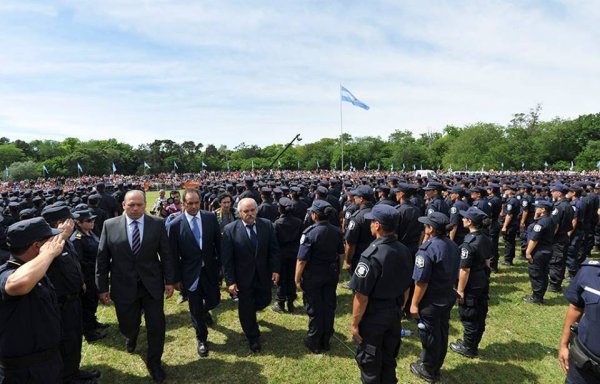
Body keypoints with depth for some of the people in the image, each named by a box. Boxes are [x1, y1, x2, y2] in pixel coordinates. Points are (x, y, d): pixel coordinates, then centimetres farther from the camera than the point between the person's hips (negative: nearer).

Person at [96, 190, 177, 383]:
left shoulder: (157, 224, -6)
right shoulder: (110, 225, -5)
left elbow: (166, 254, -1)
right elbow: (102, 259, 0)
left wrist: (170, 280, -2)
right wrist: (103, 287, 1)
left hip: (152, 284, 0)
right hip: (124, 286, 1)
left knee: (157, 325, 4)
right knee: (128, 326, 14)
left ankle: (154, 362, 29)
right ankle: (132, 336, 53)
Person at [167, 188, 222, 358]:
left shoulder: (211, 217, -8)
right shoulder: (175, 225, -13)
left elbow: (218, 242, 1)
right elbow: (174, 254, -6)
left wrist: (221, 264, 1)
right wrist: (176, 277, -3)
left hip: (210, 269, 2)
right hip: (191, 273, -2)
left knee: (214, 300, 13)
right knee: (195, 308, 10)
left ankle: (203, 311, 51)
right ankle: (202, 339, 34)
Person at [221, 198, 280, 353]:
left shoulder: (267, 225, -9)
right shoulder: (230, 229, -16)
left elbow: (274, 249, -1)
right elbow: (226, 258, -13)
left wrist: (275, 269, -7)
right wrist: (230, 281, -14)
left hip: (263, 275, 3)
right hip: (243, 277, -2)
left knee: (264, 301, 18)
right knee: (246, 308, 12)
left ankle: (249, 311, 53)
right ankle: (253, 338, 36)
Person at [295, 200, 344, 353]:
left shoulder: (310, 233, -21)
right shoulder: (337, 231, -4)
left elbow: (302, 260, -20)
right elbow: (341, 254, 6)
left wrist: (297, 279, -9)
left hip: (313, 277, -5)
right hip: (331, 275, 5)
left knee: (314, 310, 10)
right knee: (329, 307, 16)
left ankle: (314, 343, 26)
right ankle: (325, 341, 32)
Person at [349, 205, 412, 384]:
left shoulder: (371, 255, -26)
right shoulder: (404, 251, -4)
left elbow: (361, 296, -23)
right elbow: (406, 287, 7)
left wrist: (355, 323, -12)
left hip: (373, 316, -7)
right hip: (394, 314, 7)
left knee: (369, 362, 14)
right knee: (389, 359, 24)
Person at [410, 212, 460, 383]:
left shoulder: (427, 249, -25)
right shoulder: (453, 246, -1)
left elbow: (421, 281, -24)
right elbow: (455, 274, 9)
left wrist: (414, 304, -14)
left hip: (430, 302, -7)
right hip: (447, 299, 7)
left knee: (429, 337, 11)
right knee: (442, 334, 21)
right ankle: (436, 367, 39)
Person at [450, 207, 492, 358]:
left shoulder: (469, 243, -26)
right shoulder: (486, 239, 1)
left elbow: (465, 270, -23)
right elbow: (487, 261, 12)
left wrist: (460, 290, -16)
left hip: (471, 286, -8)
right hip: (483, 283, 8)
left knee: (468, 317, 7)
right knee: (480, 315, 18)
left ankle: (468, 348, 22)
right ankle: (474, 344, 34)